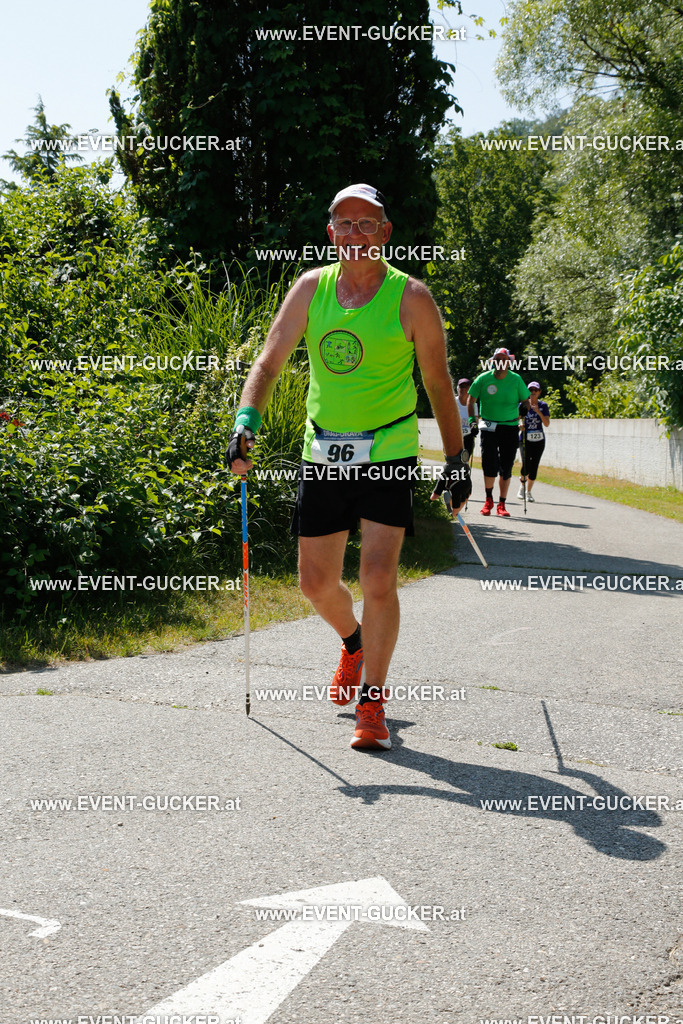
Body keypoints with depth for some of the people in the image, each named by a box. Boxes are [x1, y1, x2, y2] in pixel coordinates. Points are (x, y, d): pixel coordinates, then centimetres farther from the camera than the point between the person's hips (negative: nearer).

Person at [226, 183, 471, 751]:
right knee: (316, 581, 8)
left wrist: (457, 458, 5)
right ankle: (355, 645, 41)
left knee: (378, 577, -12)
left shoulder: (411, 296, -5)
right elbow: (270, 360, -1)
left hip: (389, 455, -3)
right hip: (322, 453, 4)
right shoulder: (311, 287, 3)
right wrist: (247, 419, -18)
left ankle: (372, 701, 3)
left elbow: (438, 383, 3)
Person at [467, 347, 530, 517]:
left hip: (510, 427, 1)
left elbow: (525, 400, 9)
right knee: (489, 463, -11)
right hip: (489, 427, -1)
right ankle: (488, 500, 10)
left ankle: (501, 504, 14)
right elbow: (471, 399, 7)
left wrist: (525, 408, -12)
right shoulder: (483, 379, -2)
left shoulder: (516, 379, 0)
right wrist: (472, 417, -5)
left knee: (506, 467, 2)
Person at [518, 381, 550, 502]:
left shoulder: (543, 406, 2)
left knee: (534, 467, -2)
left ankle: (529, 492, 12)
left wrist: (538, 412, -19)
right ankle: (522, 483, 16)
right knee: (526, 466, -15)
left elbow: (547, 424, -6)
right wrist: (519, 426, -17)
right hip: (525, 439, -1)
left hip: (539, 440, 1)